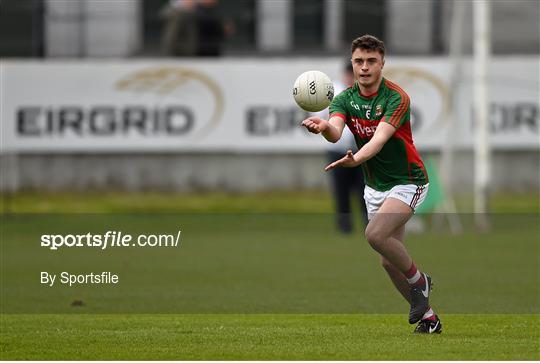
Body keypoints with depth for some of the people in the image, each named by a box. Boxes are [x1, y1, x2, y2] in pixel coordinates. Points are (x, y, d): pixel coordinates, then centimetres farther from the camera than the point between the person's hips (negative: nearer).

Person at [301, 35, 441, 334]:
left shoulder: (397, 98, -19)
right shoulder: (346, 99, -3)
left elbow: (380, 138, -34)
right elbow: (336, 131, -24)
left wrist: (356, 159, -53)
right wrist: (323, 126, -49)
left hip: (407, 182, -6)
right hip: (374, 186, 6)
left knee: (375, 234, -27)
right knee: (388, 262, 6)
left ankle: (418, 280, -2)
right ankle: (428, 317, 22)